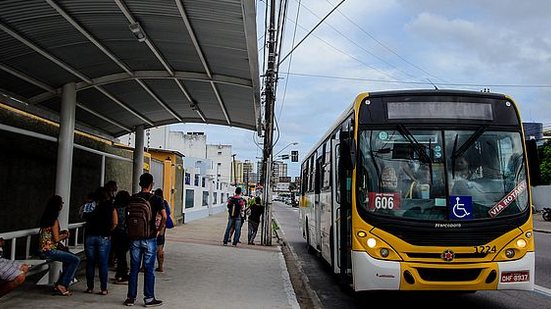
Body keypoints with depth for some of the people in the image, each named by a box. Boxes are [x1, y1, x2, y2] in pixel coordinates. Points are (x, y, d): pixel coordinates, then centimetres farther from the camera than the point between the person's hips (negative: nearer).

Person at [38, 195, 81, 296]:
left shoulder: (46, 218, 13)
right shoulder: (54, 220, -15)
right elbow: (56, 239, -17)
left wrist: (62, 232, 13)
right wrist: (65, 236, 2)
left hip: (44, 249, 10)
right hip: (49, 251, -10)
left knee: (71, 257, 20)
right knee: (76, 260, -12)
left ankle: (60, 284, 16)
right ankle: (62, 285, -6)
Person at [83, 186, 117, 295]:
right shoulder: (111, 207, 0)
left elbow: (87, 221, 2)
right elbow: (115, 223, -3)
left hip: (90, 236, 1)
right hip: (104, 238, -1)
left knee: (90, 263, 11)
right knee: (103, 263, 4)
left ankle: (90, 287, 16)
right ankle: (103, 289, 4)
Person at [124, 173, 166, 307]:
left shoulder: (132, 198, 3)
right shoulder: (156, 199, -6)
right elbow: (164, 217, -17)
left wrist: (130, 231, 10)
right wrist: (158, 230, -4)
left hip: (134, 237, 3)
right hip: (149, 238, -3)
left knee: (134, 269, 11)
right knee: (149, 269, 4)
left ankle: (131, 297, 17)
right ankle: (149, 298, 10)